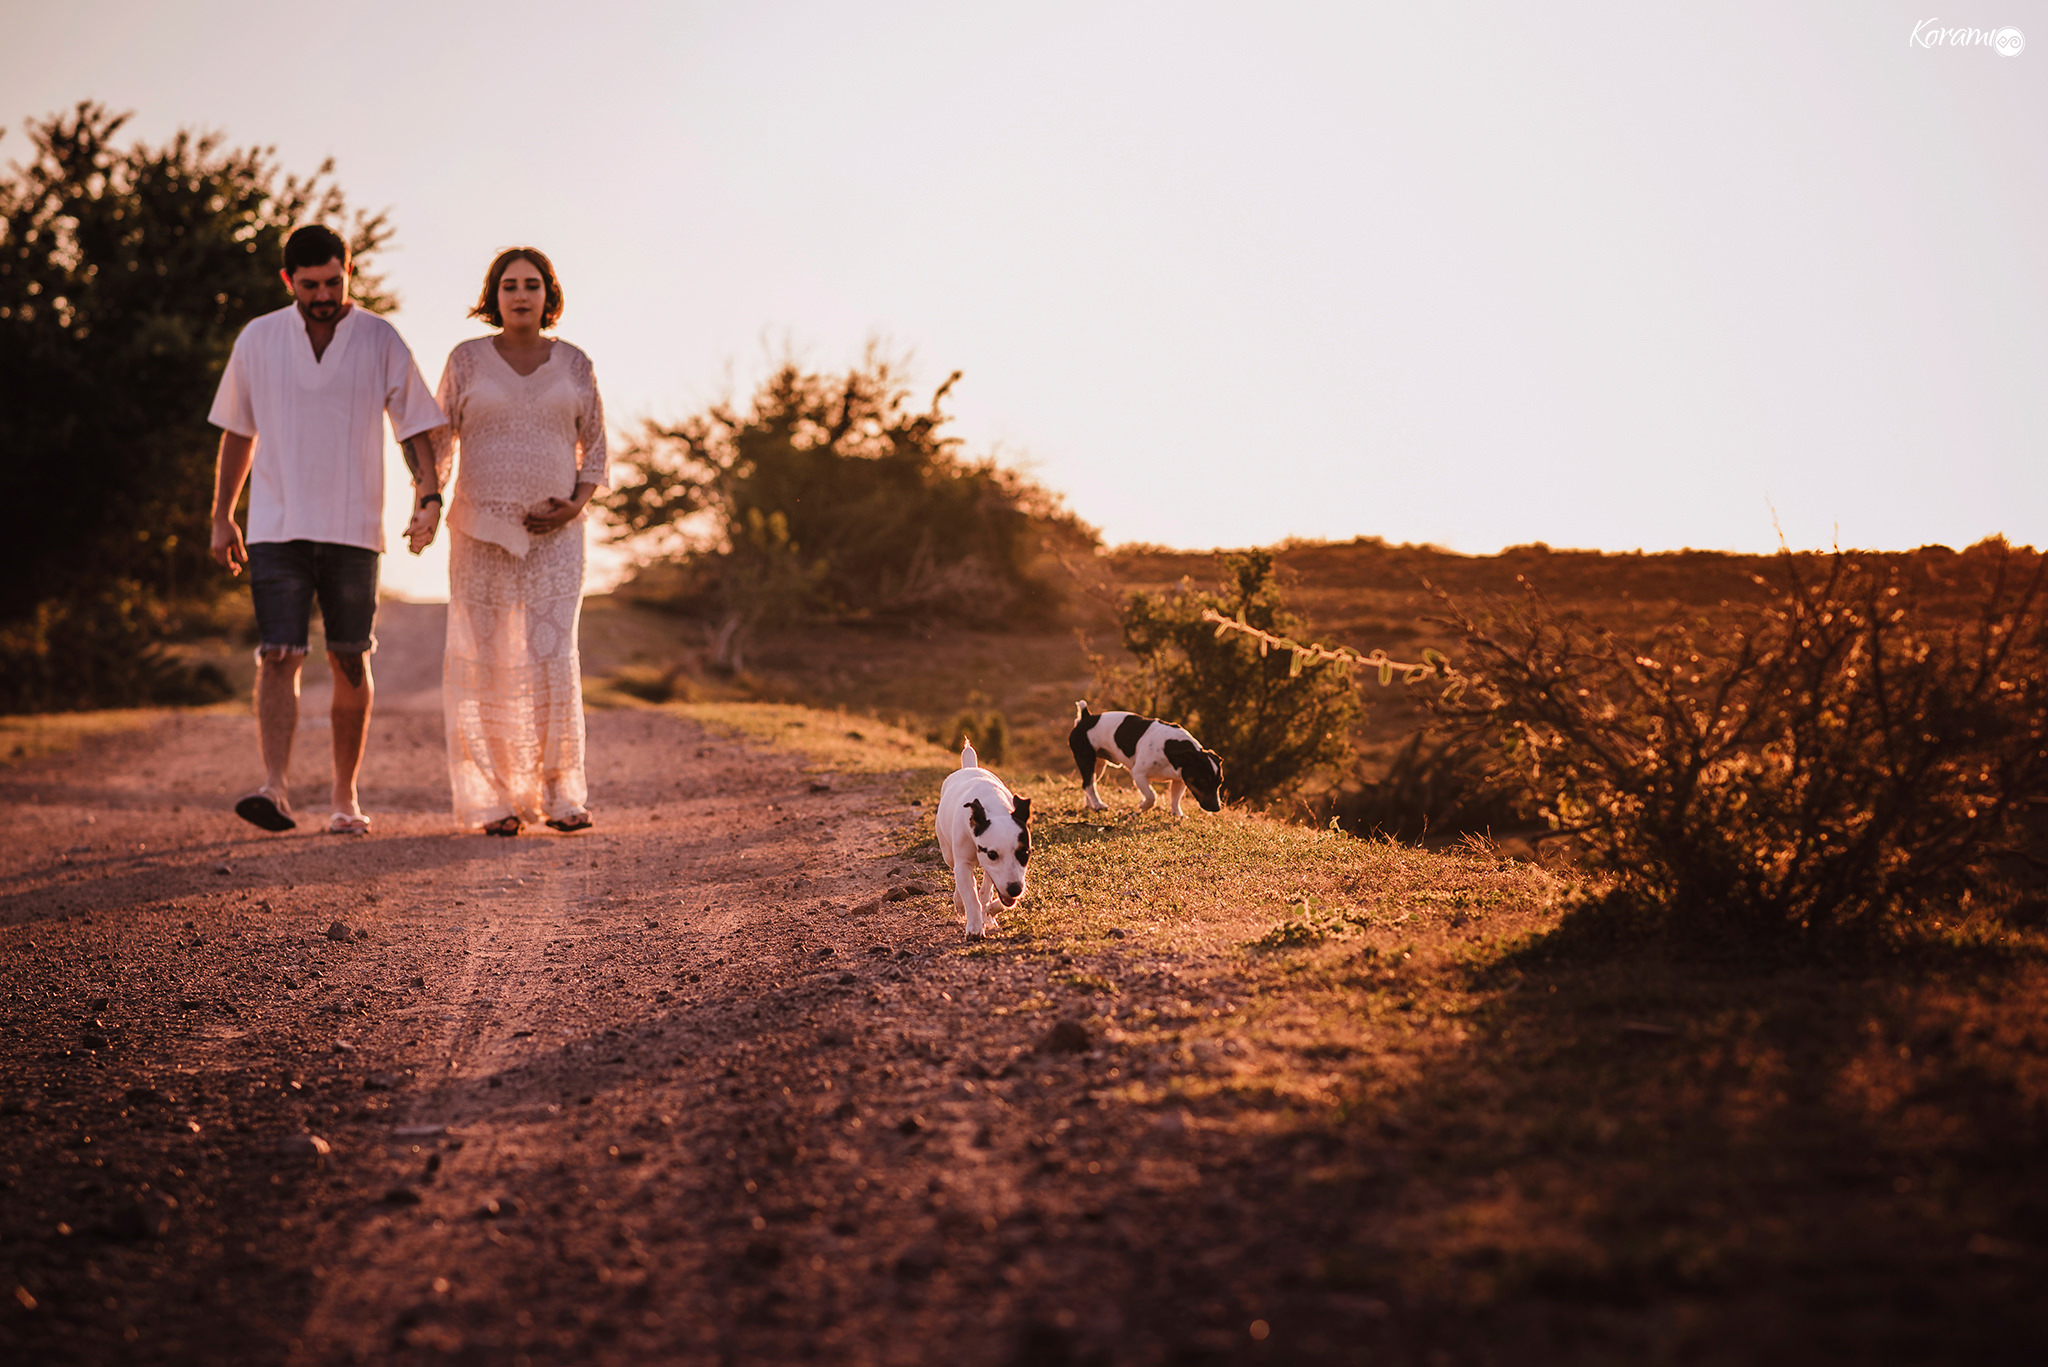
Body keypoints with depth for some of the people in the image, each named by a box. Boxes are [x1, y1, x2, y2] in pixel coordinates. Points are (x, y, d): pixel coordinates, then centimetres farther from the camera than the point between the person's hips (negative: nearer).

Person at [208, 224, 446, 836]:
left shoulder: (380, 340, 2)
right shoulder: (258, 340, 5)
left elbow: (415, 424, 3)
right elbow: (237, 434, 13)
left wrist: (429, 494, -14)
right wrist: (222, 518, 13)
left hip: (353, 528, 0)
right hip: (275, 526, 0)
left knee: (350, 664, 5)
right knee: (278, 657, -12)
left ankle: (346, 798, 15)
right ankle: (274, 790, -19)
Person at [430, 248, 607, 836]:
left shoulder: (574, 364, 5)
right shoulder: (466, 360, 2)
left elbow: (594, 449, 11)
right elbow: (439, 443, 4)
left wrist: (576, 505, -8)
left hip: (553, 536, 1)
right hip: (481, 532, 0)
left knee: (553, 660, -9)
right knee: (486, 664, -2)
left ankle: (559, 794, 4)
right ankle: (492, 801, 6)